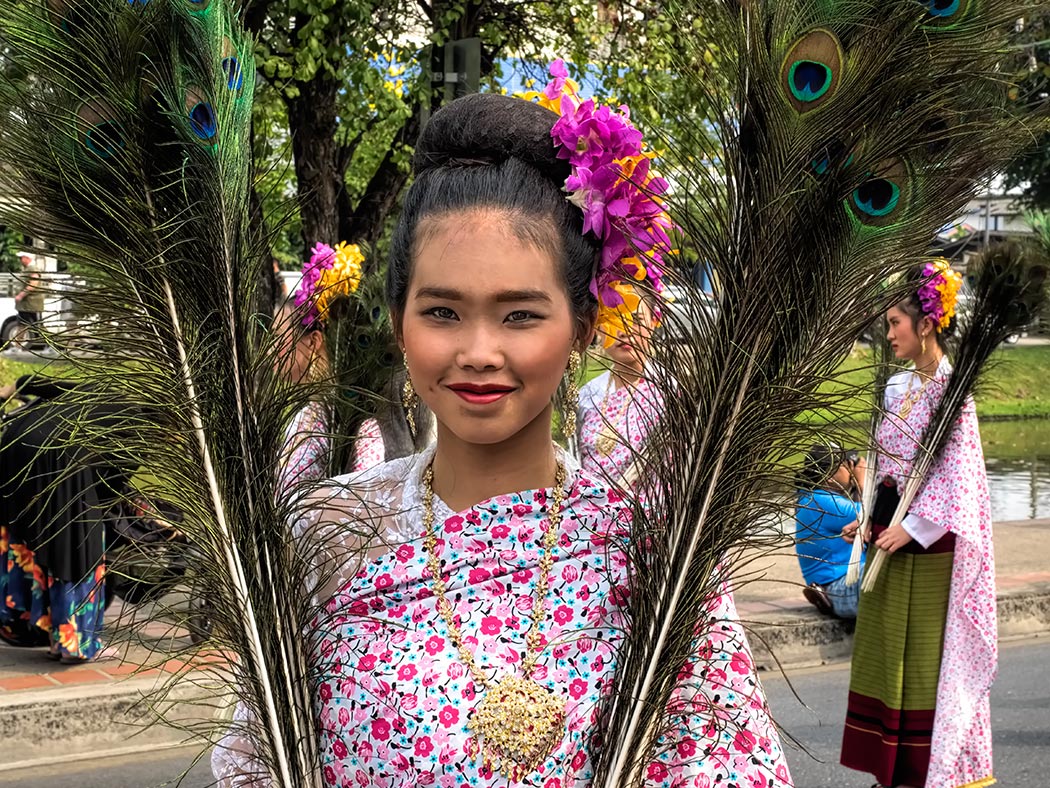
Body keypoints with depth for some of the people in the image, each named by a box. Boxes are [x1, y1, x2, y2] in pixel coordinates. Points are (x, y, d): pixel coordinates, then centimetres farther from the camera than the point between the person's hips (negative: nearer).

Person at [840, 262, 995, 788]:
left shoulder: (950, 387, -12)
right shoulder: (899, 386, 12)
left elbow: (956, 469, -17)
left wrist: (915, 525, -19)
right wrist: (870, 521, 8)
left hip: (932, 544, -8)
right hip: (895, 533, 8)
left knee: (928, 655, -1)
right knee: (889, 651, 10)